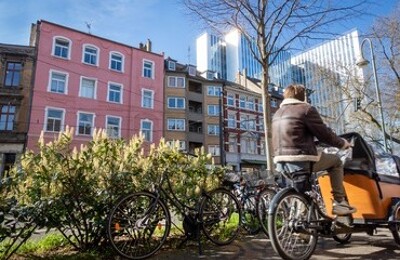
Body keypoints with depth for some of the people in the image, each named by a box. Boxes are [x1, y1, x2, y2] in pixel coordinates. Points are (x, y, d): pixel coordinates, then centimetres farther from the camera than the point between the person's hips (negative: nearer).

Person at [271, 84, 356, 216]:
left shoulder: (277, 114, 18)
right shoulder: (306, 109, -4)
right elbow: (325, 134, -3)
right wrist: (342, 143, 15)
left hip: (281, 164, 7)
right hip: (301, 161, -7)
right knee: (336, 161, 15)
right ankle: (339, 202, 14)